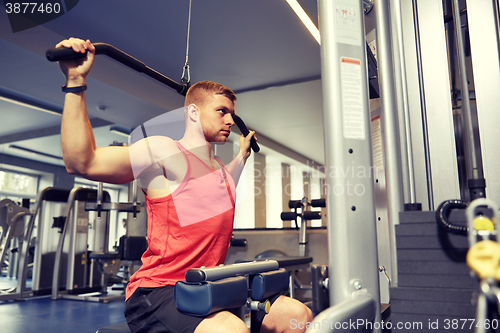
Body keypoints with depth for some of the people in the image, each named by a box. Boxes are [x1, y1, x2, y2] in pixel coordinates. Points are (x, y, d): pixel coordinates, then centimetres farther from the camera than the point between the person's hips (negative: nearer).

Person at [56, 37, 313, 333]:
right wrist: (76, 82, -19)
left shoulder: (220, 168, 16)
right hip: (156, 292, -7)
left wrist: (243, 154, 40)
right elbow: (81, 162, -16)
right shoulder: (164, 152, -7)